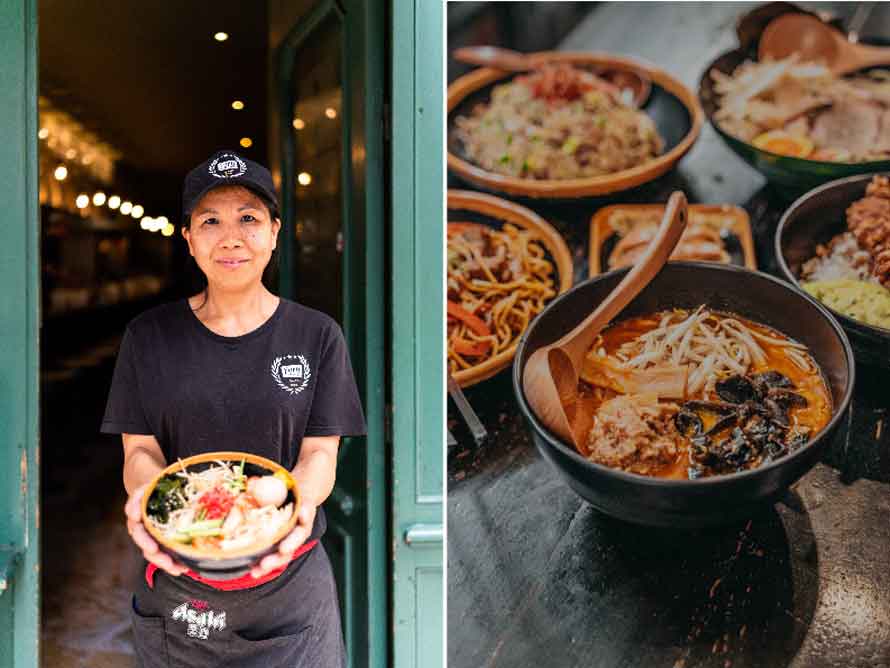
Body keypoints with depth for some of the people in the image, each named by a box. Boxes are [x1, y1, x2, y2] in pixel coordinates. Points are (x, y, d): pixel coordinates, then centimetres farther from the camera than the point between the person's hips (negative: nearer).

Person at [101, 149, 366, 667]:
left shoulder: (318, 336, -3)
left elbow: (320, 453, -6)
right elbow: (140, 449, -1)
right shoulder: (150, 336, 0)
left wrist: (300, 501, -29)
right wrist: (145, 490, -25)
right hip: (176, 581, 1)